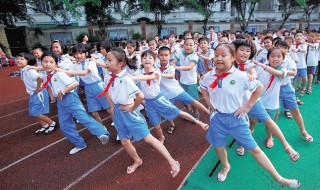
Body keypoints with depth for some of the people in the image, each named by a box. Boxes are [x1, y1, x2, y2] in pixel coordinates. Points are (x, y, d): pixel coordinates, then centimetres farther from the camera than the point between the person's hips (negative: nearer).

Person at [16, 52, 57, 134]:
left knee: (37, 113, -4)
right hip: (33, 94, 10)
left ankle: (53, 124, 12)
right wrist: (31, 91, 13)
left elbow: (40, 78, -40)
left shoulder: (29, 70, -22)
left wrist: (38, 89, -26)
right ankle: (45, 125, 29)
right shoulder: (23, 70, 7)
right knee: (33, 113, 15)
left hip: (39, 93, -10)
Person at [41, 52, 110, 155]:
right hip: (61, 102, 9)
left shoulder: (59, 74, -15)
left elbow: (75, 83, -23)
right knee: (65, 126, 11)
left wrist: (62, 91, -19)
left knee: (83, 117, -23)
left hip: (70, 99, -9)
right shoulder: (47, 77, 9)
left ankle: (103, 134, -30)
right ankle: (80, 144, 22)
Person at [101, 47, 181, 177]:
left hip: (128, 111, -7)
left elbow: (140, 96, -31)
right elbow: (107, 92, 19)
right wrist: (112, 106, 9)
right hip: (117, 112, 7)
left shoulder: (126, 79, -24)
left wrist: (132, 108, -16)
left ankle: (172, 162, 7)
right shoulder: (107, 77, -1)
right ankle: (137, 161, 42)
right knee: (124, 141, 16)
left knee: (148, 138, -4)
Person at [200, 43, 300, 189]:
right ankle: (226, 166, 49)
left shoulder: (240, 76, -17)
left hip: (236, 117, -3)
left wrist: (247, 106, -5)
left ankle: (278, 178, 26)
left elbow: (259, 87, -4)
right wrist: (208, 102, 5)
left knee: (254, 149, 7)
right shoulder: (208, 76, -7)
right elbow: (203, 88, 15)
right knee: (218, 146, 18)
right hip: (217, 118, 3)